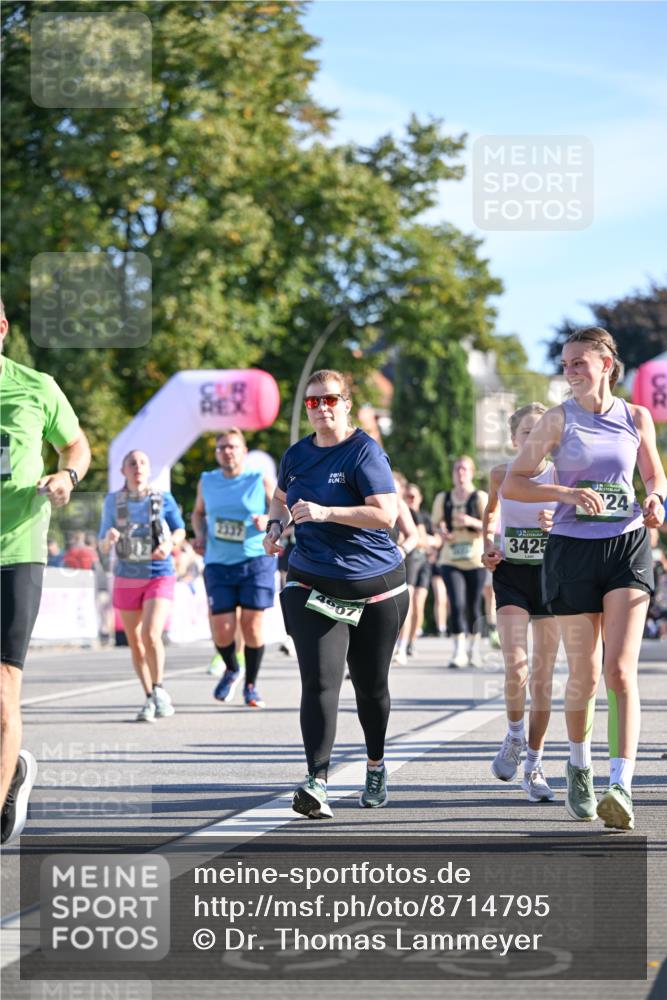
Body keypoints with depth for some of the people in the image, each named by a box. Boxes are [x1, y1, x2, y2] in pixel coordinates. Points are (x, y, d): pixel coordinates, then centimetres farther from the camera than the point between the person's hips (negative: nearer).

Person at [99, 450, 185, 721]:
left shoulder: (163, 500, -5)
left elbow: (180, 530, 11)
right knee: (135, 643, 9)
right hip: (127, 579, 2)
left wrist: (169, 543, -11)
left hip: (159, 577, -2)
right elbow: (103, 548, 1)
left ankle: (159, 690, -5)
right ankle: (149, 699, 24)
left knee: (151, 635, -22)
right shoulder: (113, 501, -1)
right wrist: (109, 538, -22)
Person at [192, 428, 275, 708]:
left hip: (256, 561, -2)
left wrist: (267, 520, -18)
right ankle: (231, 669, 28)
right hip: (218, 565, 2)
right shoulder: (207, 482, 8)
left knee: (252, 626, -3)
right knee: (221, 630, -4)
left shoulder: (261, 481, -1)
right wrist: (200, 536, 6)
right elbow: (198, 513, 25)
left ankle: (251, 684, 16)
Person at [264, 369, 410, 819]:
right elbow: (281, 497, 28)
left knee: (371, 685, 12)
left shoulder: (365, 452, -11)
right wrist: (277, 523, 6)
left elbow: (386, 514, -21)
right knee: (320, 681, -14)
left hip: (375, 587, -3)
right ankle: (317, 782, -22)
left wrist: (326, 513, -28)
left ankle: (376, 766, 37)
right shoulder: (297, 454, 7)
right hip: (312, 585, 3)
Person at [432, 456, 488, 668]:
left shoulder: (480, 497, 1)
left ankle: (474, 646, 22)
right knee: (456, 604, -14)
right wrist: (441, 532, -4)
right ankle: (459, 650, -14)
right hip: (450, 560, 1)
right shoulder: (443, 498, 9)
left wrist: (473, 522, -21)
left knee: (473, 606, 4)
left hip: (475, 560, -1)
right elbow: (436, 522, 18)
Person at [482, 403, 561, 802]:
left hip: (550, 575, 0)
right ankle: (515, 735, 11)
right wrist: (488, 545, 5)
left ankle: (535, 765, 14)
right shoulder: (501, 475, 0)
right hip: (511, 576, 0)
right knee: (516, 667, -17)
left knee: (543, 676, 3)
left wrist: (558, 524, -25)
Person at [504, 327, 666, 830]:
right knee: (584, 676, 5)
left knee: (621, 669, -13)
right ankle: (579, 765, 31)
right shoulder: (559, 419, -1)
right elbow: (512, 483, 0)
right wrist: (565, 493, -16)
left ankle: (621, 785, -18)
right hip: (573, 548, 0)